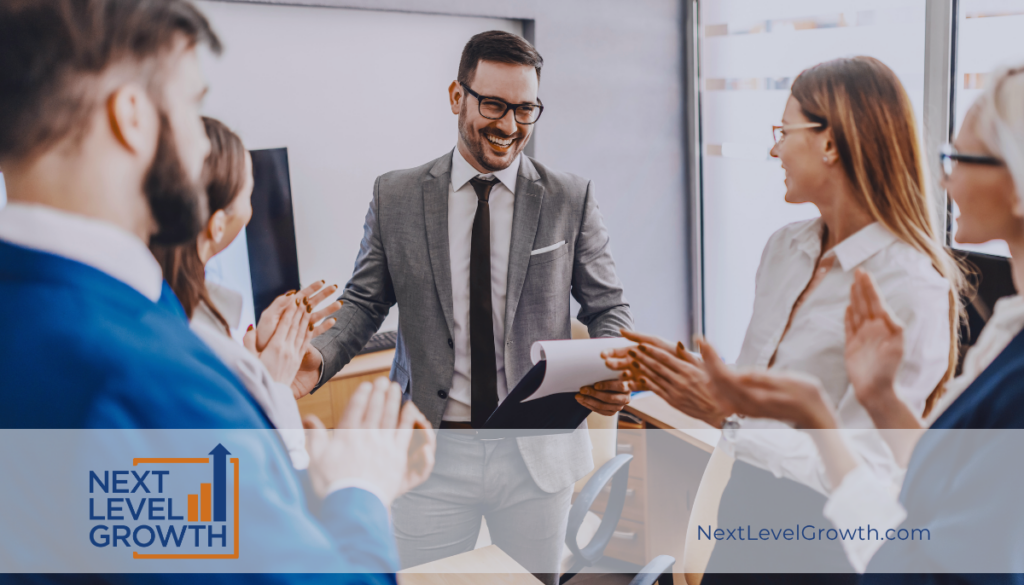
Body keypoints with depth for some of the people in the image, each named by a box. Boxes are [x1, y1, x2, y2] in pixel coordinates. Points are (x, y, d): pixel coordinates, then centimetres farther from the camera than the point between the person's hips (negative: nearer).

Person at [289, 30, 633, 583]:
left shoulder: (571, 198, -1)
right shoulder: (396, 197, 1)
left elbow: (607, 307, 2)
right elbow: (364, 302, 5)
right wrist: (317, 356, -14)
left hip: (538, 449, 1)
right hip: (431, 453, 0)